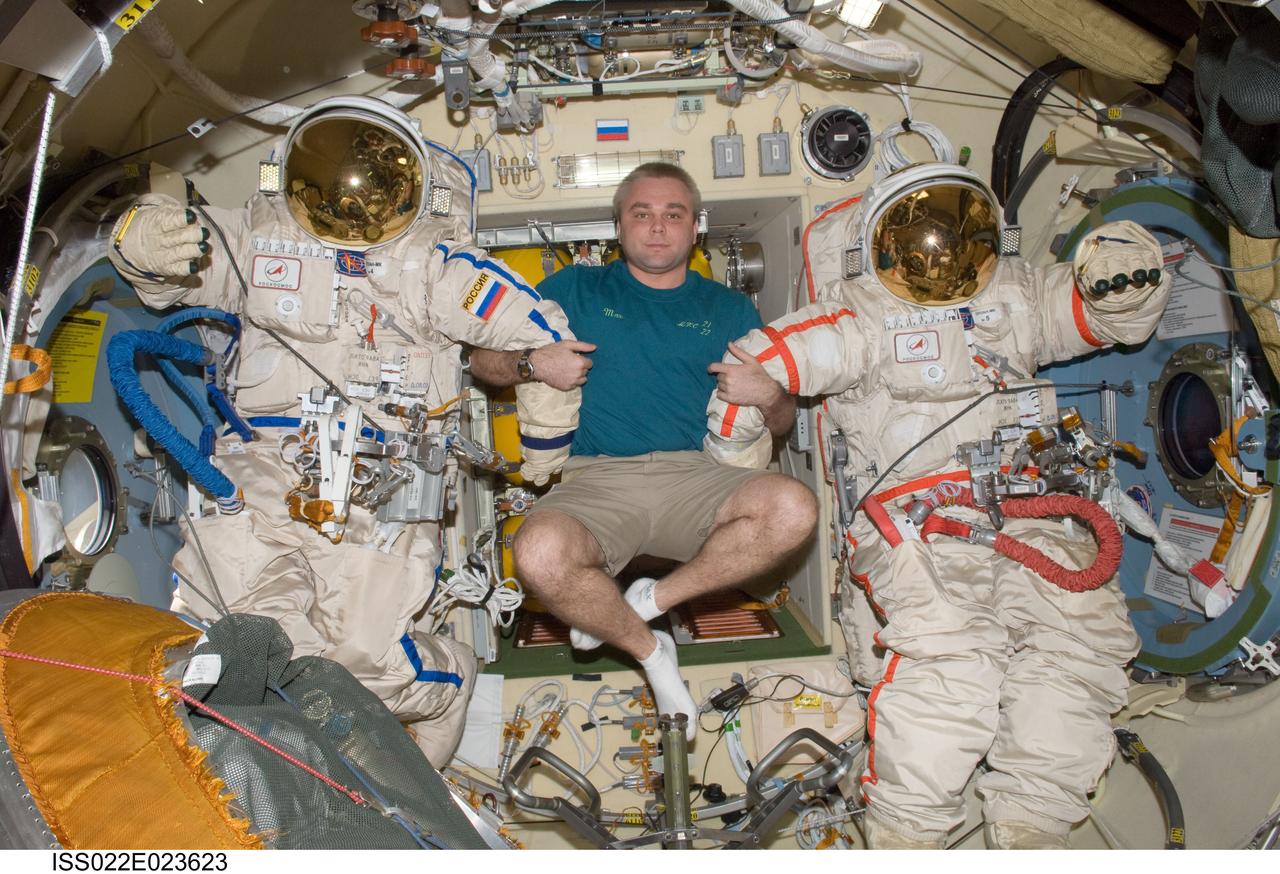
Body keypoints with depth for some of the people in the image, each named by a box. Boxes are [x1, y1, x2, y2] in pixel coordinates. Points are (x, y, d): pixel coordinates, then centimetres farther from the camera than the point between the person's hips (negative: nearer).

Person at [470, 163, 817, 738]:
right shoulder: (577, 290, 18)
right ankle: (649, 650, -4)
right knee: (539, 554, -34)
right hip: (598, 480, -1)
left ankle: (651, 598, -8)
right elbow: (481, 358, 15)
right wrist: (533, 364, -6)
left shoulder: (730, 309, 21)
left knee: (793, 509, -29)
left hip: (696, 479, 2)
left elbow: (781, 422, 20)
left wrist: (768, 397, -4)